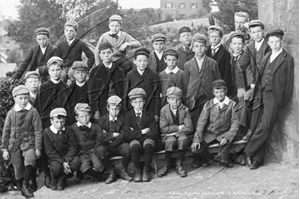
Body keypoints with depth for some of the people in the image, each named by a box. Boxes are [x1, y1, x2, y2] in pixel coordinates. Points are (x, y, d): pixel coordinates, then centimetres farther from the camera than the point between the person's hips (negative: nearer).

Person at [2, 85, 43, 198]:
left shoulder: (33, 112, -4)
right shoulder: (11, 113, 3)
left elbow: (38, 130, -3)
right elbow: (6, 131, 8)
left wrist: (38, 148, -6)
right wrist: (4, 149, 6)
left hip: (28, 143, -2)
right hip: (14, 145, 2)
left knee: (30, 162, -26)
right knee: (18, 170, 5)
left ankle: (25, 185, -7)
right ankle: (22, 189, 25)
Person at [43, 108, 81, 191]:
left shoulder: (68, 130, -1)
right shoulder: (47, 132, -8)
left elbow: (73, 147, -4)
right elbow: (50, 151, -11)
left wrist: (67, 161, -19)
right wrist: (62, 162, -21)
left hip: (68, 156, 2)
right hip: (54, 158, -2)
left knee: (77, 161, -30)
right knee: (56, 167, -35)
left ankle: (62, 178, -1)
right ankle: (54, 179, 6)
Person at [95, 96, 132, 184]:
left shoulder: (123, 119, 1)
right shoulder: (102, 120, 1)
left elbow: (124, 136, -11)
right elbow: (100, 137, -11)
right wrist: (113, 135, -14)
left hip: (119, 146, 0)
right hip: (106, 147, 0)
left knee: (127, 147, -32)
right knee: (100, 150, -32)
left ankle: (123, 171, -5)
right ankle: (111, 172, -7)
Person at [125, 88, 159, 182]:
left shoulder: (149, 115, 6)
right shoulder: (127, 115, 5)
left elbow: (154, 133, -5)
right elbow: (127, 134, -6)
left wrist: (135, 133, -11)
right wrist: (141, 132, -13)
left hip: (148, 140, 0)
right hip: (135, 141, 0)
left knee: (148, 143, -34)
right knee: (134, 144, -34)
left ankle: (146, 170, -18)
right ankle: (137, 170, -17)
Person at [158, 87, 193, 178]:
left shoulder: (185, 110, -4)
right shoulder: (164, 110, -2)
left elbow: (189, 128, -12)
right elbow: (163, 128, -9)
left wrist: (175, 133, -17)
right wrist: (178, 127, -14)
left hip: (183, 135, 0)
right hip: (169, 136, 0)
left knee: (182, 139, -35)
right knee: (171, 141, -35)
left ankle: (179, 165, -16)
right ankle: (166, 165, -14)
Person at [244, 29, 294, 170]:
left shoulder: (287, 59, 1)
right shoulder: (266, 57, 18)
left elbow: (289, 82, -1)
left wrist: (284, 101, -6)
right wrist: (256, 93, 7)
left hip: (274, 96, -5)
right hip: (261, 94, 5)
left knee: (265, 126, -14)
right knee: (260, 126, 5)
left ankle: (248, 151, -4)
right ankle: (258, 159, 10)